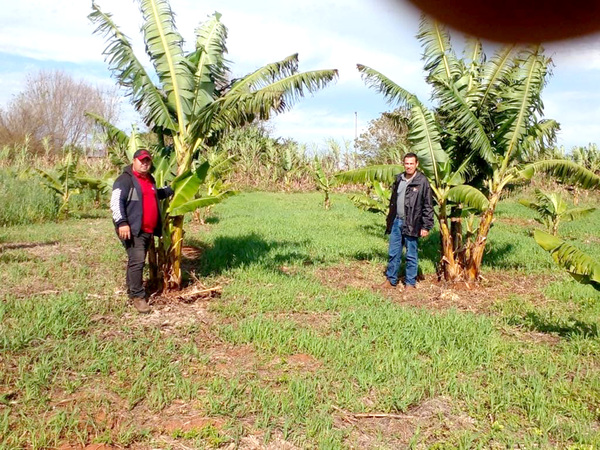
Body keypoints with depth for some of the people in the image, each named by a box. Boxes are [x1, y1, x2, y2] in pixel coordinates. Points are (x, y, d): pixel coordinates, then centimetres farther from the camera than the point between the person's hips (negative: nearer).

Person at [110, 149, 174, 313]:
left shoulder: (150, 179, 18)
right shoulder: (125, 179, -9)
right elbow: (116, 202, -18)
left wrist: (171, 189, 29)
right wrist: (122, 223, -27)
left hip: (148, 230, 8)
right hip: (132, 229, -8)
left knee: (137, 261, 16)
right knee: (137, 261, -15)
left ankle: (132, 289, 28)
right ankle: (137, 296, -10)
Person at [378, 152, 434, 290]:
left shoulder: (422, 181, -8)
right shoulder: (399, 179, 10)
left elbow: (428, 206, -9)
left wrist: (426, 226, -12)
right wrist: (390, 220, 14)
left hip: (411, 224, -5)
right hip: (396, 222, 5)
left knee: (411, 255, 5)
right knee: (393, 253, 11)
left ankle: (410, 283, 16)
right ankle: (391, 280, 22)